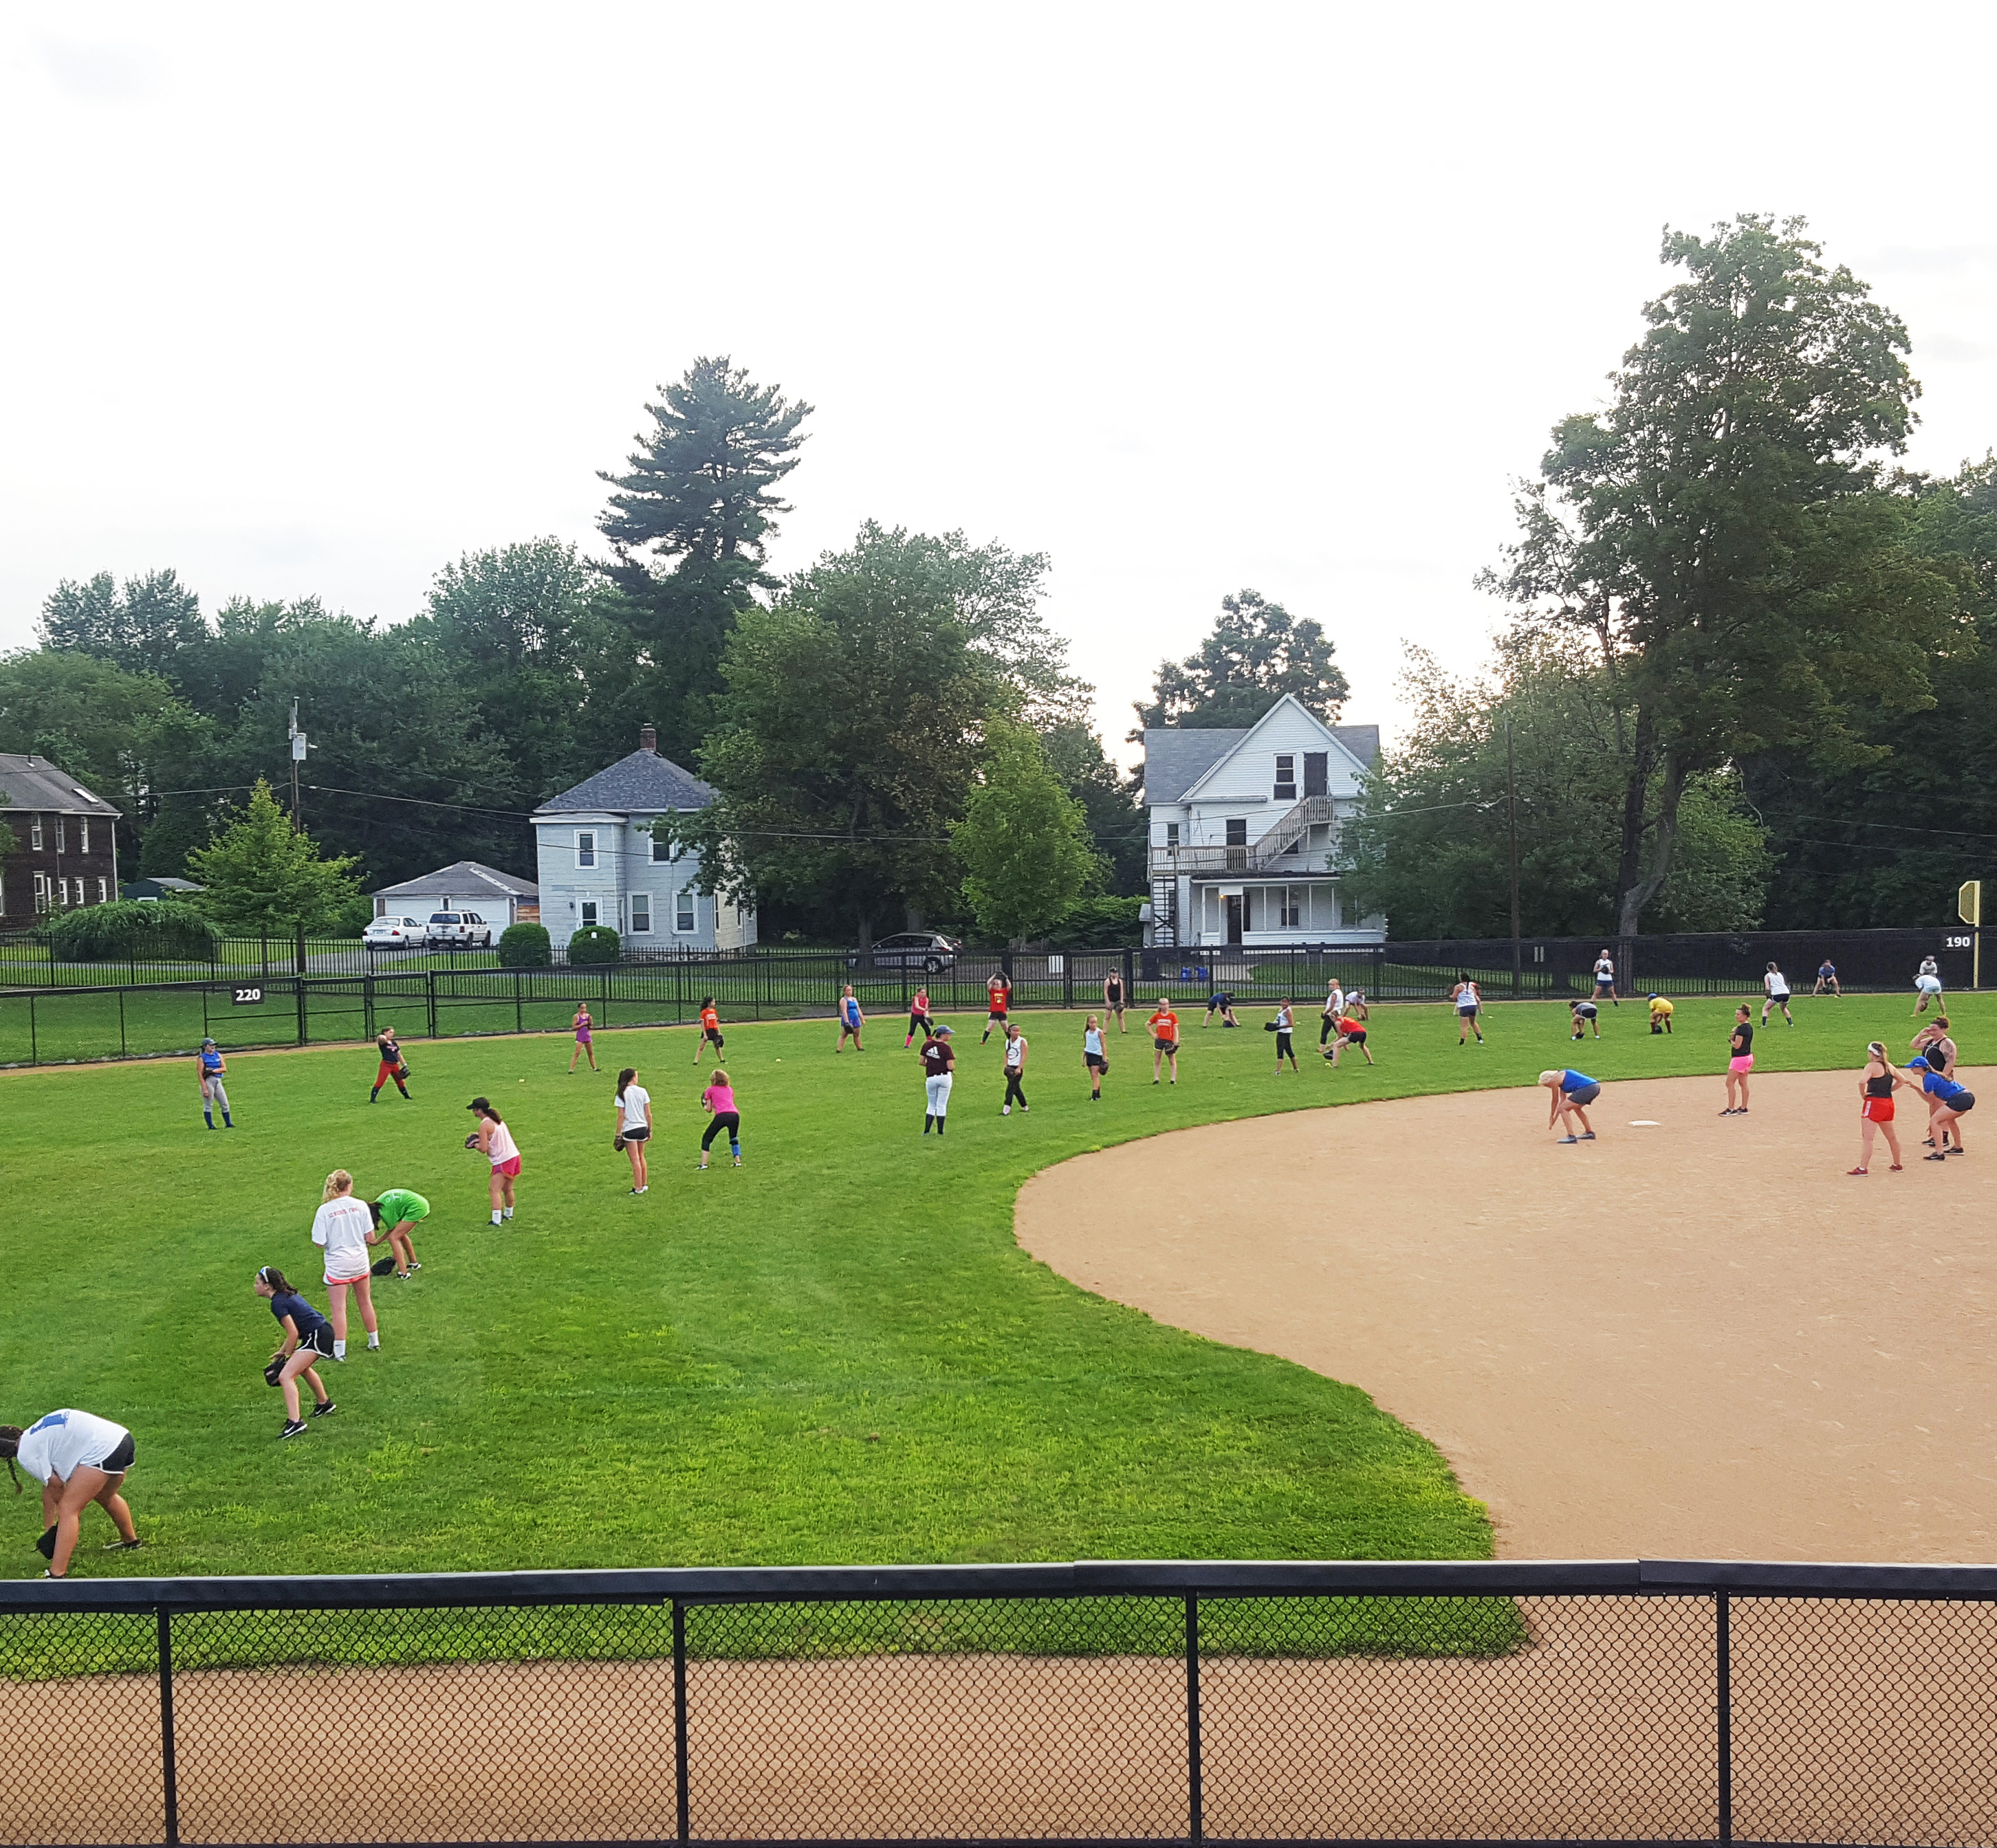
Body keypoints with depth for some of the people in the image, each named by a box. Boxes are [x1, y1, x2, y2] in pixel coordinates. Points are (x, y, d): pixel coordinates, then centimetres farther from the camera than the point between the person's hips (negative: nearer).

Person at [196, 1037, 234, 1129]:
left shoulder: (218, 1055, 13)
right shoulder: (201, 1058, -4)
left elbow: (224, 1068, 5)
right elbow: (200, 1074, -11)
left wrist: (213, 1070, -12)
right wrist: (204, 1089, -18)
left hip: (218, 1081, 6)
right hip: (208, 1081, -6)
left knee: (225, 1104, 6)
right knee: (208, 1106, -1)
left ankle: (228, 1124, 13)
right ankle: (211, 1126, 2)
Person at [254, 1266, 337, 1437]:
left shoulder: (278, 1303, -13)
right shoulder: (287, 1295, 16)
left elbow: (293, 1334, -14)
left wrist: (287, 1355, -3)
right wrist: (282, 1352, 18)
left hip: (318, 1336, -11)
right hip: (324, 1331, 11)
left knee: (286, 1376, -16)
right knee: (302, 1367, 36)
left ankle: (295, 1422, -27)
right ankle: (325, 1404, 54)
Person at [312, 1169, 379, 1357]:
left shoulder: (324, 1210, -14)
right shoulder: (360, 1206, -8)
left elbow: (320, 1243, -13)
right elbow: (370, 1238, -5)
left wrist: (335, 1241, 7)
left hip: (337, 1265, -3)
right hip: (360, 1262, 3)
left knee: (338, 1308, 4)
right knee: (365, 1301, 20)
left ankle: (340, 1350, 5)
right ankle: (374, 1341, 32)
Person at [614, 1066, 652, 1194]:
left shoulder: (622, 1094, -9)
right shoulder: (642, 1091, -2)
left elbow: (621, 1116, -10)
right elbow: (648, 1114, 0)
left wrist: (618, 1134, -5)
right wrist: (650, 1130, 10)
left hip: (629, 1129, -3)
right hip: (642, 1128, 3)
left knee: (635, 1160, 3)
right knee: (641, 1157, 20)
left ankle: (638, 1188, 8)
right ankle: (644, 1184, 27)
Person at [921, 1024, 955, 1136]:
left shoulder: (927, 1045, 0)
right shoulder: (946, 1048, -13)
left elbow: (922, 1062, 3)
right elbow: (950, 1067, -15)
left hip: (931, 1079, 3)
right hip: (945, 1077, -3)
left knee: (932, 1105, 16)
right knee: (942, 1105, 8)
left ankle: (926, 1131, 8)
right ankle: (940, 1132, 12)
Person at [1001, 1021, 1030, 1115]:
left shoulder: (1022, 1041, -9)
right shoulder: (1008, 1041, 9)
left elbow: (1024, 1056, -14)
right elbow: (1006, 1055, 13)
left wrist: (1019, 1068, -21)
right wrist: (1006, 1066, -1)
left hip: (1018, 1069, -7)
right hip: (1010, 1068, 7)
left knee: (1011, 1088, -13)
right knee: (1016, 1089, 14)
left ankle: (1006, 1111, -17)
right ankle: (1025, 1107, 27)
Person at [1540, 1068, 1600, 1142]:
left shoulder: (1554, 1080, 2)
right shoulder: (1561, 1078, 28)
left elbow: (1555, 1100, 10)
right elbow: (1563, 1099, 30)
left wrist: (1552, 1116, 23)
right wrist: (1555, 1118, 31)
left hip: (1587, 1088, -10)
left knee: (1562, 1109, -5)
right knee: (1577, 1107, 34)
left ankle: (1571, 1137, -11)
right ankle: (1589, 1133, 42)